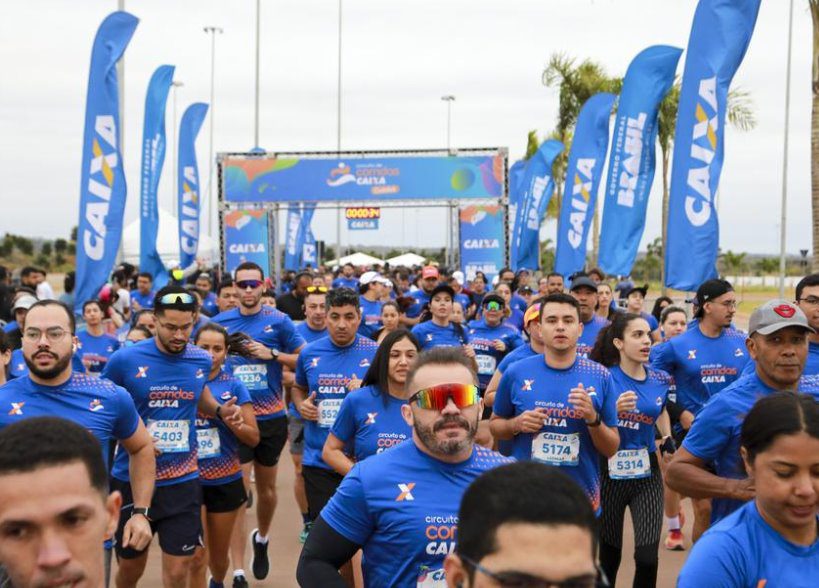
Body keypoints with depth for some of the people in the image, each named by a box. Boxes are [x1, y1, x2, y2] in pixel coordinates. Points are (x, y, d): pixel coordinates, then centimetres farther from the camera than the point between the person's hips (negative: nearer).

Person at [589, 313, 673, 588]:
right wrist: (614, 411, -27)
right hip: (609, 473, -2)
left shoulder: (660, 380, 2)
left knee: (647, 558, -8)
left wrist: (668, 438, 9)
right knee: (609, 555, 10)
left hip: (647, 474, 3)